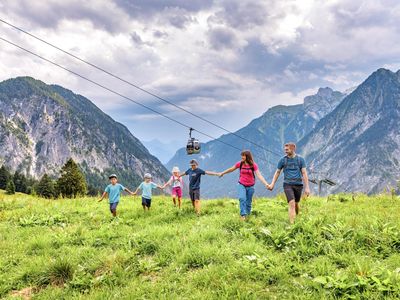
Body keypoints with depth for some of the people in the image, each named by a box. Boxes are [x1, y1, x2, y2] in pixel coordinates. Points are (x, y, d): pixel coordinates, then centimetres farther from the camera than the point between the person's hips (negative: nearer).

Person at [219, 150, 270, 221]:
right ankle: (243, 215, -21)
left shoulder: (254, 165, -11)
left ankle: (247, 215, 29)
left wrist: (266, 184, -32)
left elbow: (259, 175, -19)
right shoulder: (240, 164, -6)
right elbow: (231, 169, 10)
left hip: (250, 186, 0)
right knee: (242, 198, -24)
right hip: (241, 185, 0)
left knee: (248, 202, 8)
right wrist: (222, 173, 21)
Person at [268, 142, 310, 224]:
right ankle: (292, 223, -17)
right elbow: (277, 172, 11)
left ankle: (297, 217, 39)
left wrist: (307, 187, -8)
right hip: (287, 184, -1)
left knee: (296, 204, 14)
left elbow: (304, 173, -3)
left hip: (298, 184, 1)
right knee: (291, 204, -15)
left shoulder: (300, 159, -1)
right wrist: (272, 184, 6)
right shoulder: (283, 160, 0)